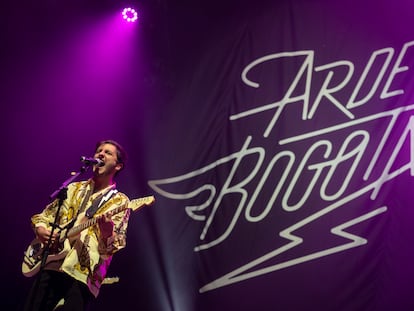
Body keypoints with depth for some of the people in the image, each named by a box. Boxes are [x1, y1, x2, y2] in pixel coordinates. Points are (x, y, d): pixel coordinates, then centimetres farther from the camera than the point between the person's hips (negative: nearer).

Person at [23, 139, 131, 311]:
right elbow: (42, 216, 24)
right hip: (50, 264, 4)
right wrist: (41, 229, 1)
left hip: (81, 273, -4)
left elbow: (117, 243, -4)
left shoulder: (119, 201, 6)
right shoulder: (74, 188, 20)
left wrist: (107, 232, -27)